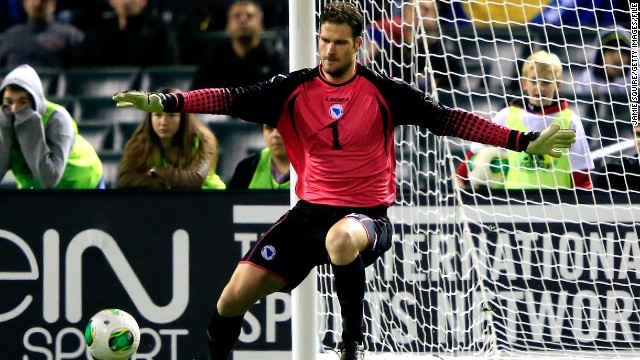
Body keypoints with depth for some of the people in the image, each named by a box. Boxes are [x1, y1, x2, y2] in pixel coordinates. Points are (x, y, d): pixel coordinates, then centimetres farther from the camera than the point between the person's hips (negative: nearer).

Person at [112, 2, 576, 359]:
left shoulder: (384, 92, -4)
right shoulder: (294, 89, 2)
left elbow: (448, 119, -4)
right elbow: (234, 100, -4)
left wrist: (527, 142, -11)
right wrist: (163, 102, -17)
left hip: (368, 214, -3)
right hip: (310, 211, 3)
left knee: (342, 238, -42)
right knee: (234, 296, -7)